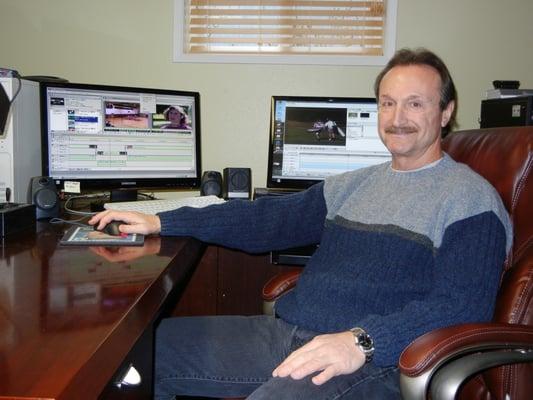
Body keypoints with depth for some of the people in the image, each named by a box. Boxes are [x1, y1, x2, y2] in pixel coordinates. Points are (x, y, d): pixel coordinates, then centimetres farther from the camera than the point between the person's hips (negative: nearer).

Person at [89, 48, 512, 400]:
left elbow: (460, 308, -14)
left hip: (374, 362, -6)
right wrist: (161, 222, 12)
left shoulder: (470, 198, -2)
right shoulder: (354, 184, 18)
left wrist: (363, 342, -28)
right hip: (287, 333, 7)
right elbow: (268, 219, 17)